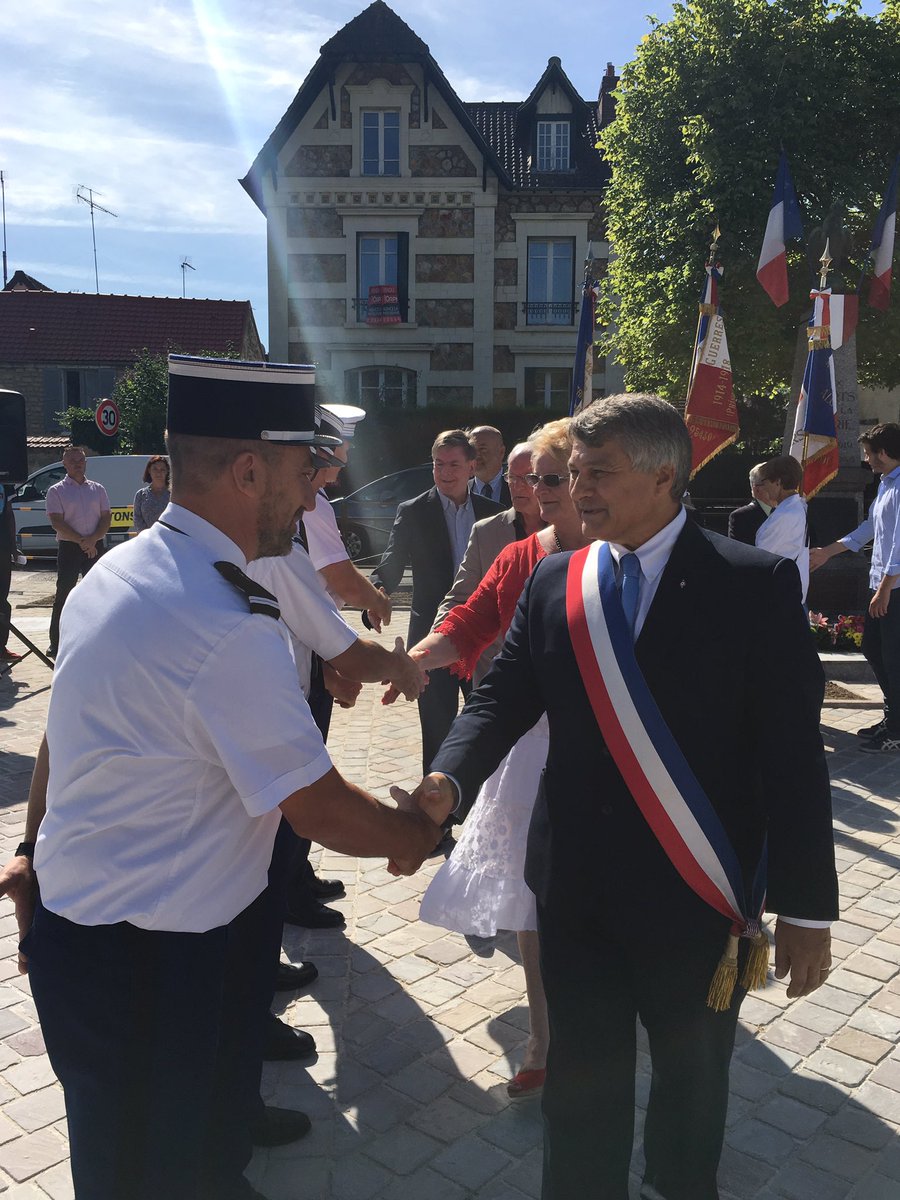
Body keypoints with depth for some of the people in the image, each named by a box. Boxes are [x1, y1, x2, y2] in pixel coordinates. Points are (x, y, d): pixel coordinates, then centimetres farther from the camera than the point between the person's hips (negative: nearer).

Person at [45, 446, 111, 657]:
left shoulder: (98, 489, 10)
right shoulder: (56, 491, 0)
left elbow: (106, 519, 5)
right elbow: (57, 522, -9)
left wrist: (93, 539, -12)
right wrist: (82, 541, -16)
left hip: (95, 547, 3)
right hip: (68, 547, -3)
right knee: (63, 594, -1)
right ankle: (55, 642, 5)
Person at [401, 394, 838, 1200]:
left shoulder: (755, 584, -11)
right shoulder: (552, 582, 2)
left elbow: (793, 754, -11)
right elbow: (502, 698, -2)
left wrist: (805, 910, -10)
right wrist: (447, 782, -21)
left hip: (698, 893, -2)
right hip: (576, 883, 3)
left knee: (692, 1075, 20)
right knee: (582, 1073, 17)